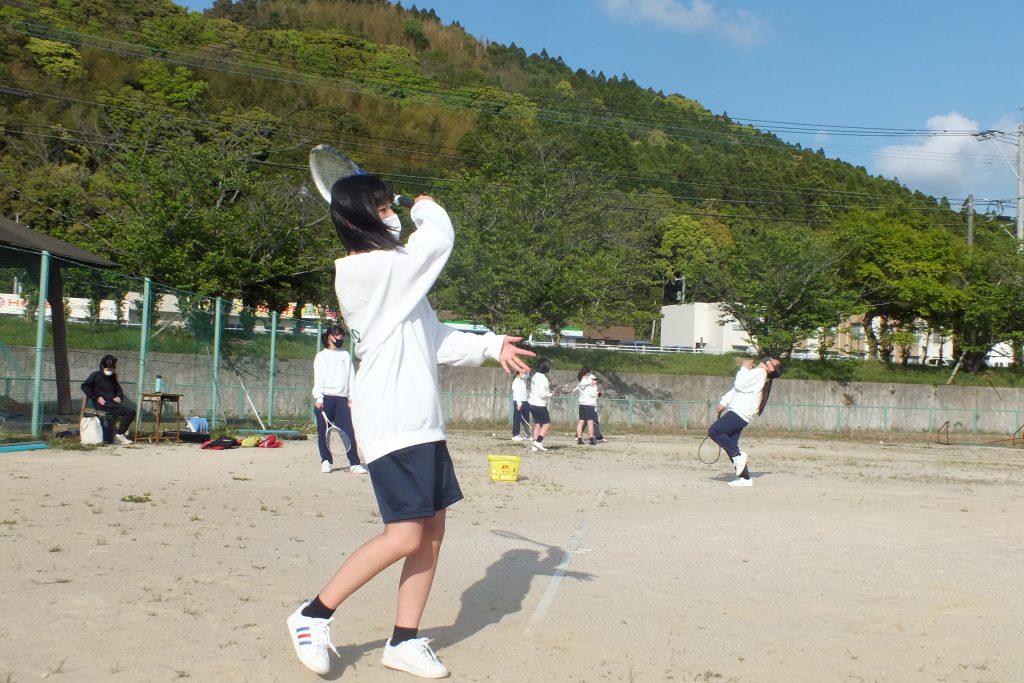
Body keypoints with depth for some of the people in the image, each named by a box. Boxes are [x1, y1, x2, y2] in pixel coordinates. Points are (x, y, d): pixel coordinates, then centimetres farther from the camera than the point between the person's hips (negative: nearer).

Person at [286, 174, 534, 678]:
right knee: (404, 537, -11)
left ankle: (404, 640, 19)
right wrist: (427, 208, 8)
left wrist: (492, 346, 11)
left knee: (432, 531, 8)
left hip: (421, 422, 10)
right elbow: (439, 239, -14)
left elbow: (435, 339, 20)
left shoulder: (391, 274, 18)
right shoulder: (366, 268, -14)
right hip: (391, 424, -10)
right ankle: (313, 616, 6)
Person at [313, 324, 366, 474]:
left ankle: (354, 463, -5)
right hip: (326, 398, -2)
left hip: (342, 398, 2)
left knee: (349, 431, -4)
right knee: (324, 431, 0)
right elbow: (318, 378, -1)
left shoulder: (346, 355, 18)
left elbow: (351, 377, 14)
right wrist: (319, 398, -11)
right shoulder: (321, 356, 7)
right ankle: (326, 461, 10)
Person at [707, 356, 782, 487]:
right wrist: (724, 402, 19)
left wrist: (744, 368, -5)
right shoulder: (756, 372, 21)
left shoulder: (759, 373, -10)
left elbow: (740, 385, -17)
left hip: (739, 413, -10)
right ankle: (745, 478, 8)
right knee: (731, 445, 8)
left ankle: (738, 456, -11)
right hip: (738, 413, 10)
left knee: (713, 431, -17)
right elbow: (735, 388, 26)